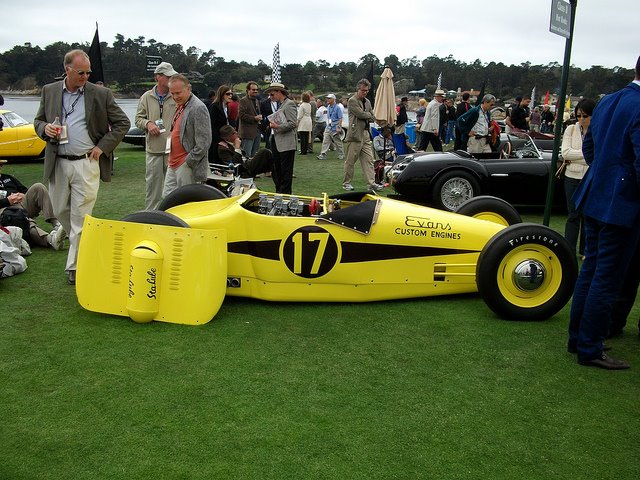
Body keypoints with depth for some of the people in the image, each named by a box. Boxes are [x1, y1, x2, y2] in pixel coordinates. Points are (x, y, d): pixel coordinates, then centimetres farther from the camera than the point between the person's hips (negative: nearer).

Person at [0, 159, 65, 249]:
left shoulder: (8, 178, 34)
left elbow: (25, 190, 28)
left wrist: (23, 195, 5)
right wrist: (7, 201, -11)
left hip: (23, 204, 6)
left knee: (38, 187, -19)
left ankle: (57, 224, -36)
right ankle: (50, 239, -67)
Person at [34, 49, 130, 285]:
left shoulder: (101, 94, -1)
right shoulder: (49, 91, 8)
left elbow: (123, 123, 3)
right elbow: (38, 121, 16)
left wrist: (103, 146, -5)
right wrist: (45, 128, -8)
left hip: (86, 164, -3)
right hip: (57, 163, 4)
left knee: (80, 216, -3)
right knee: (60, 210, 13)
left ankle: (75, 266, 7)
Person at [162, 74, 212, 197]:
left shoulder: (198, 108, -16)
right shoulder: (180, 106, 14)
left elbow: (203, 143, -20)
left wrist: (188, 163, -18)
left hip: (188, 166, -9)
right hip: (173, 163, 9)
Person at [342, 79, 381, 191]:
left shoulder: (367, 101, 18)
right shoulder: (352, 101, -7)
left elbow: (373, 118, 17)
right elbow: (361, 114, -17)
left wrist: (366, 115, -1)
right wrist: (369, 114, 2)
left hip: (366, 134, 7)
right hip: (355, 135, -7)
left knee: (369, 160, 3)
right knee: (350, 161, 1)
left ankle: (371, 183, 3)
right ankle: (346, 183, 12)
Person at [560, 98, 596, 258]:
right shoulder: (571, 129, 2)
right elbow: (565, 152, -8)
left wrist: (574, 159, -13)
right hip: (573, 178, 1)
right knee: (573, 215, 3)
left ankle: (585, 250, 20)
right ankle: (569, 250, 5)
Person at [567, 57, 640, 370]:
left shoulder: (607, 101, 9)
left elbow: (588, 147, 17)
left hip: (594, 199, 9)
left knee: (591, 270, 18)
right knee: (607, 279, 1)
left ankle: (577, 338, 29)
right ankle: (590, 350, 11)